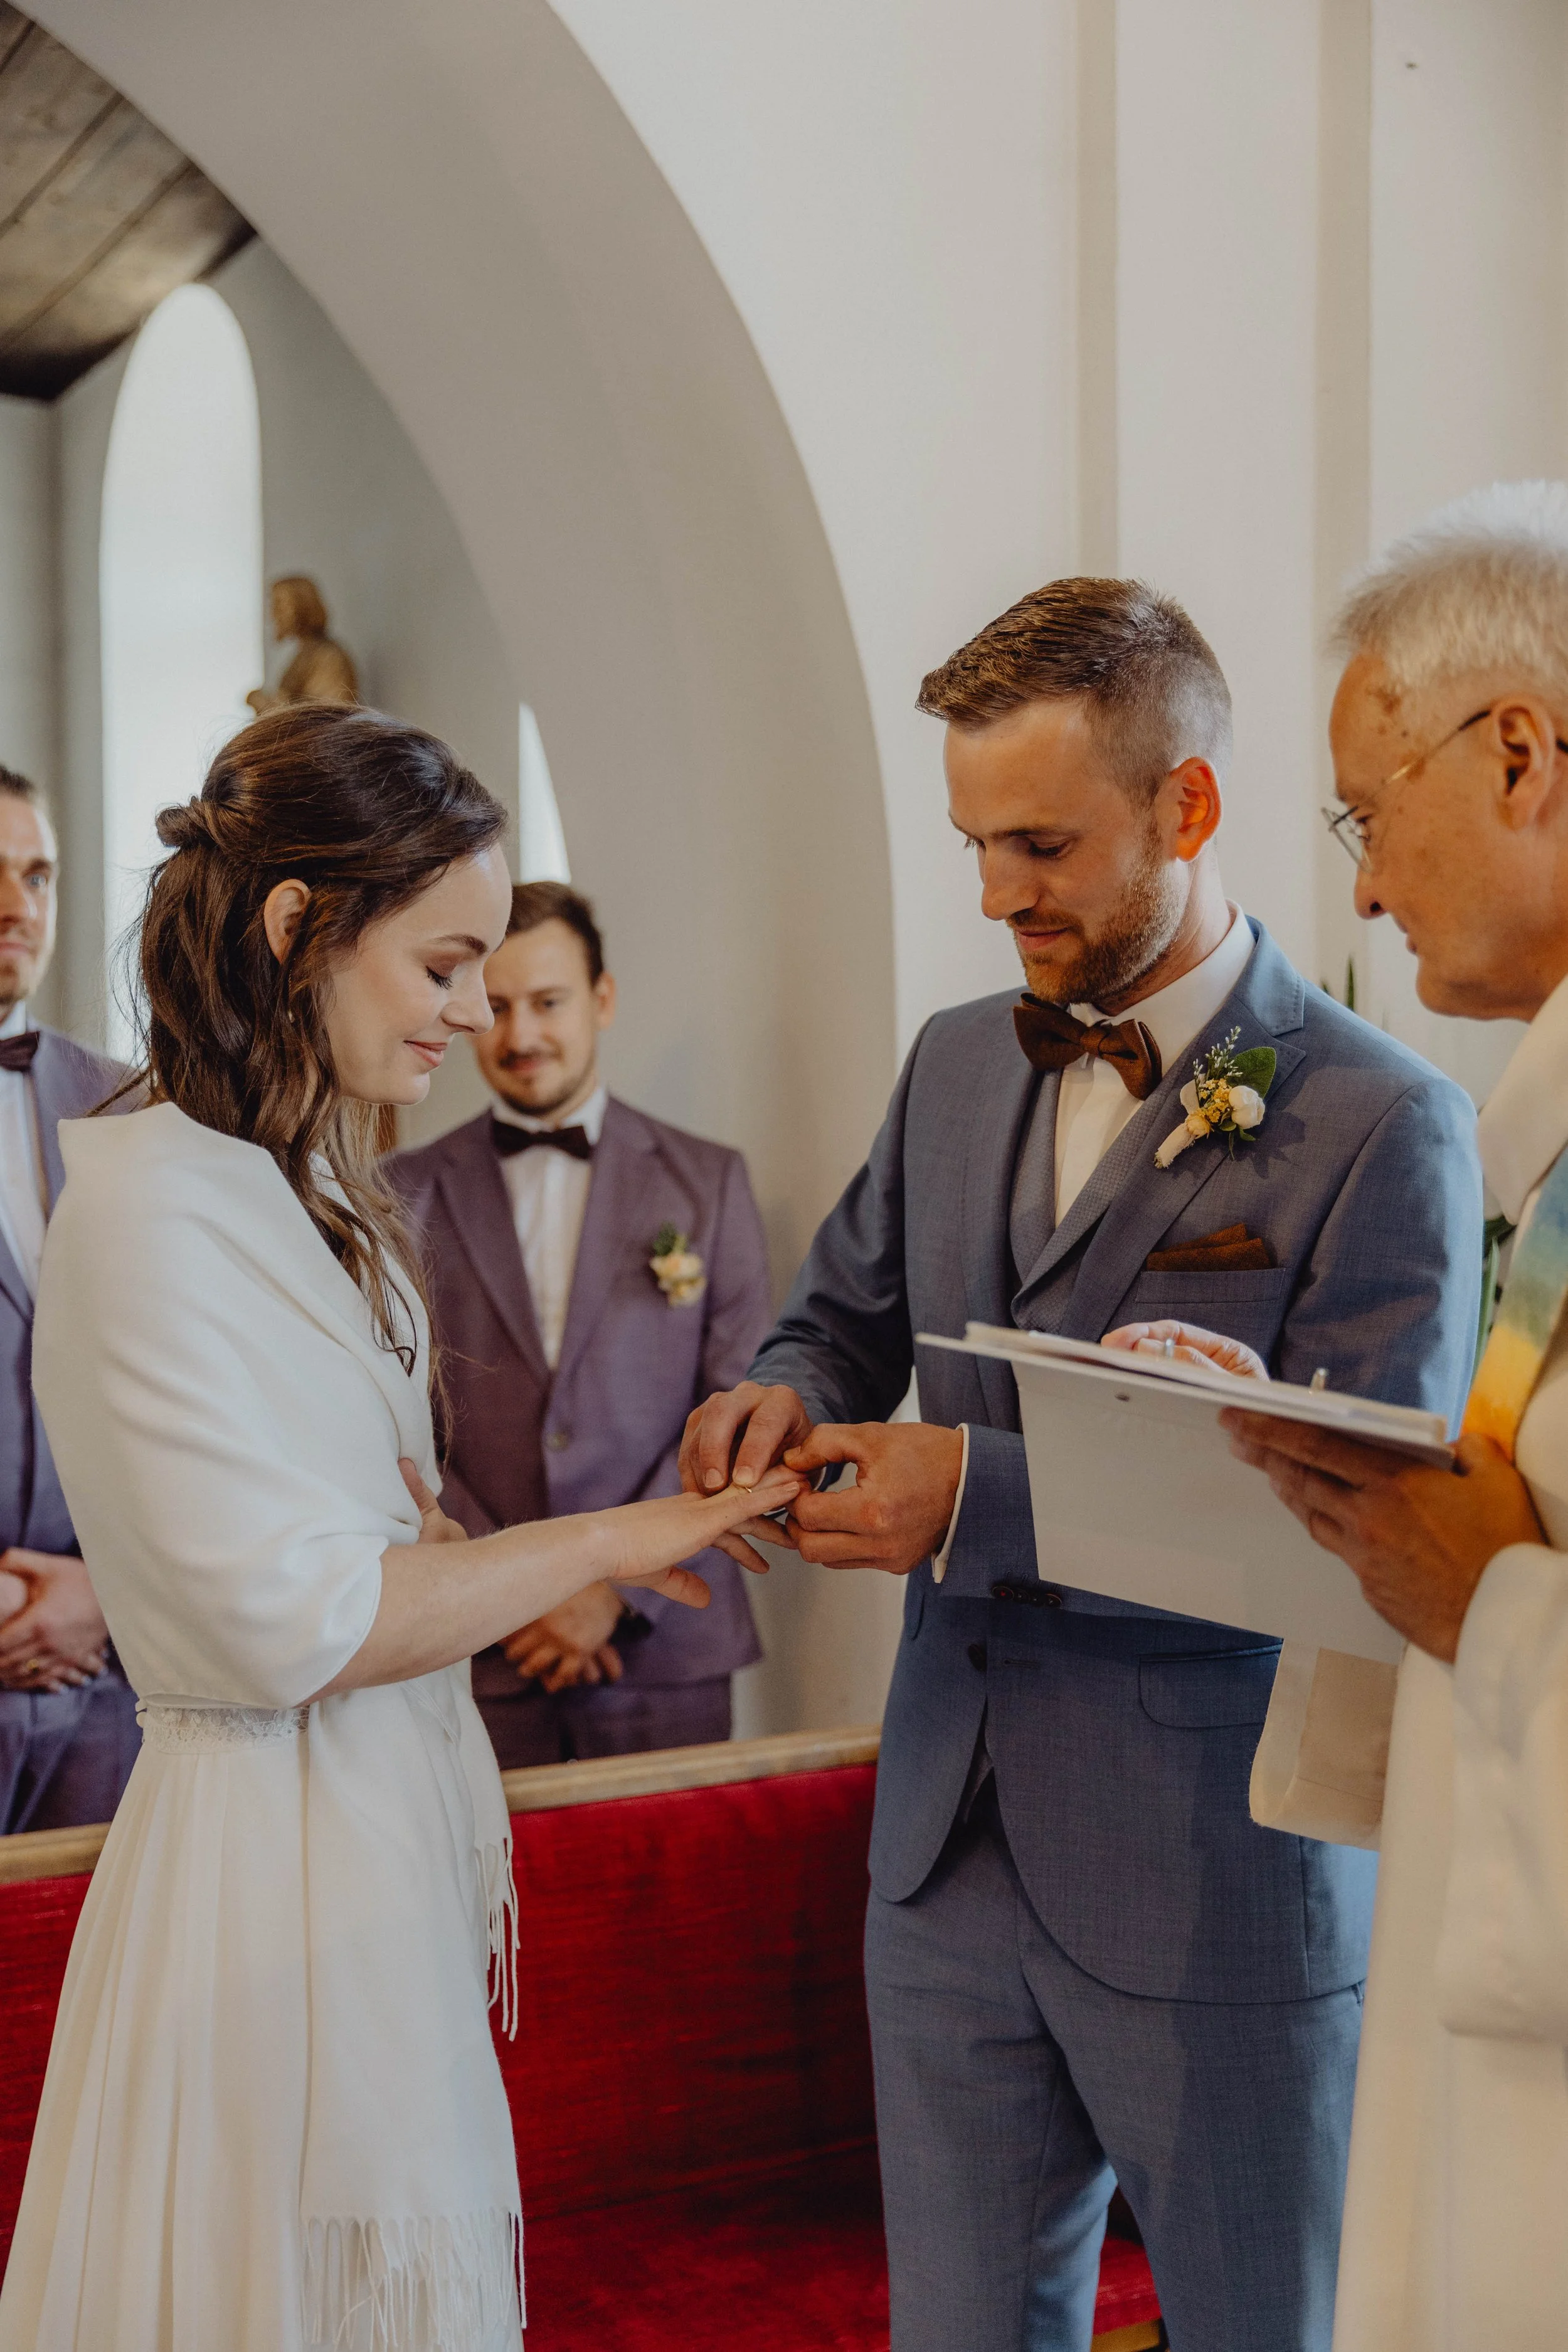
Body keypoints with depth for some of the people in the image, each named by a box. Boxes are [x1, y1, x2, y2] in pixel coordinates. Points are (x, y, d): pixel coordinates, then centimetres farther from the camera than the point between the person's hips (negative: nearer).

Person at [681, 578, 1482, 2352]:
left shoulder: (1384, 1125, -13)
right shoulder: (957, 1064, 7)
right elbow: (847, 1315, 19)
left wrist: (985, 1500, -25)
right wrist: (786, 1400, -5)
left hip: (1229, 1893, -5)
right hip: (953, 1861, 6)